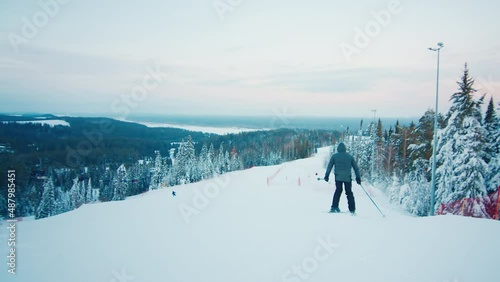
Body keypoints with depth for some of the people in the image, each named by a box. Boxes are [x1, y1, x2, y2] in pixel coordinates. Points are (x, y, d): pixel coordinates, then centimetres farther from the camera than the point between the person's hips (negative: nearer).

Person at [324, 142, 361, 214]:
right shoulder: (350, 156, 10)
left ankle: (334, 207, 8)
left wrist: (327, 175, 4)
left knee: (338, 190, 15)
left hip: (338, 177, 0)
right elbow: (356, 167, 12)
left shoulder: (334, 156, 7)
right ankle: (352, 209, 4)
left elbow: (329, 166, 3)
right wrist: (358, 177, 17)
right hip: (347, 177, 0)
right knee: (349, 192, 8)